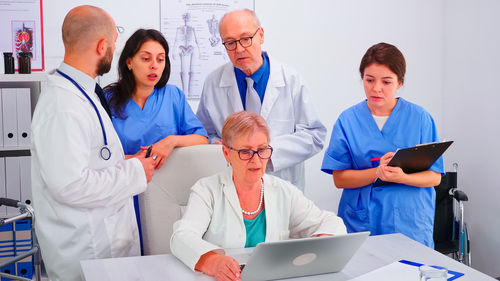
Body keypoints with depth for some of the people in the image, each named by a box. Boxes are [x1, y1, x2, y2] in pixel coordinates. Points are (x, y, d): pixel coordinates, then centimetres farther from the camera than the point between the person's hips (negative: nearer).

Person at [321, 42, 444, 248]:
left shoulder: (420, 118, 0)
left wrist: (401, 177, -21)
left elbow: (435, 177, -2)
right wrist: (378, 172, -19)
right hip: (361, 223, 0)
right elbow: (339, 178, -3)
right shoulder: (347, 121, 1)